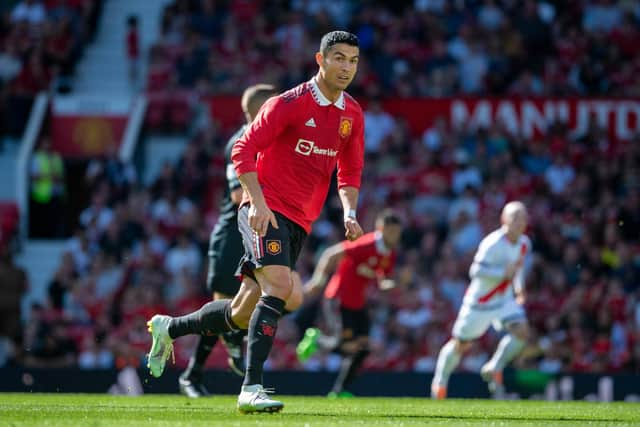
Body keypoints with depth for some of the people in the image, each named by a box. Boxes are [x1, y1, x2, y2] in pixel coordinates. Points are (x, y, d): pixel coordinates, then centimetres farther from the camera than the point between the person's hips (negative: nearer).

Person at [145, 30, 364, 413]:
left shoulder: (352, 114, 9)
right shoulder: (289, 104, -11)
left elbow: (350, 171, 18)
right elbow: (243, 151, -11)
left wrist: (349, 213, 1)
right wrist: (257, 203, -21)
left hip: (299, 223, 7)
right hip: (267, 211, -7)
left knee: (242, 314, 8)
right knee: (279, 287, -26)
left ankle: (169, 328, 32)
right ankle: (252, 389, -27)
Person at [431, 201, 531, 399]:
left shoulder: (524, 243, -2)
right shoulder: (492, 244, -26)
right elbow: (476, 271, -27)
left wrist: (519, 287, 6)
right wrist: (504, 273, -32)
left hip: (504, 299, 6)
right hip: (480, 301, -6)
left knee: (521, 331, -18)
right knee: (460, 345, 8)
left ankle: (494, 369, -2)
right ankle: (441, 380, 32)